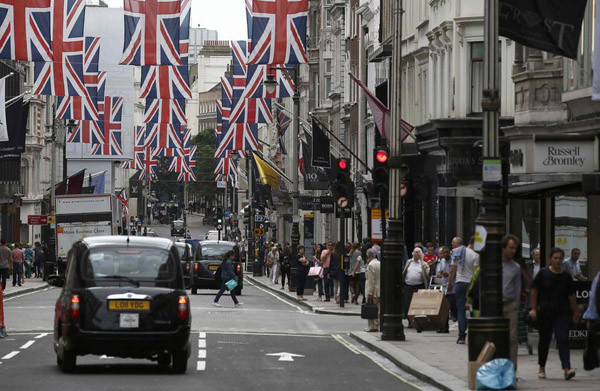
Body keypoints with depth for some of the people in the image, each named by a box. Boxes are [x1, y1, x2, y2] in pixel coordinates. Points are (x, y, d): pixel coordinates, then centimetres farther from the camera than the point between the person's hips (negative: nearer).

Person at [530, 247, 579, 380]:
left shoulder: (566, 277, 6)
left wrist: (576, 312, 13)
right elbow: (534, 291, 1)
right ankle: (542, 368, 28)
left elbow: (571, 296, 11)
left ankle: (567, 369, -24)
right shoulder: (543, 273, 0)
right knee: (544, 340, 11)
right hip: (545, 313, 0)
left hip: (562, 313, 0)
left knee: (563, 339, -13)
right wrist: (533, 308, -5)